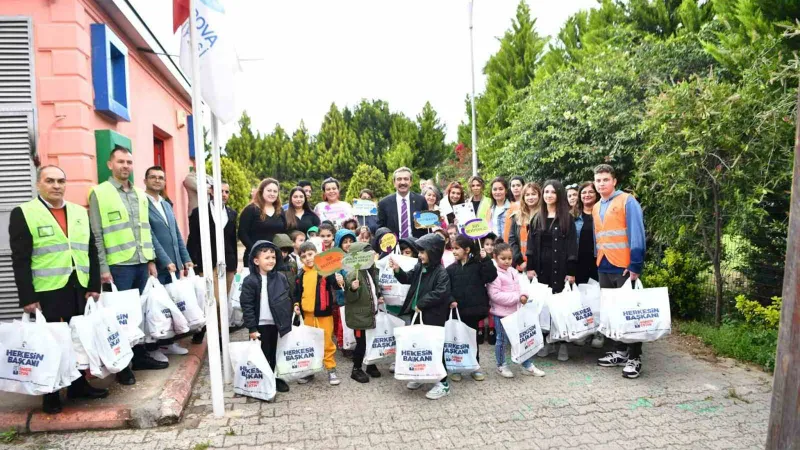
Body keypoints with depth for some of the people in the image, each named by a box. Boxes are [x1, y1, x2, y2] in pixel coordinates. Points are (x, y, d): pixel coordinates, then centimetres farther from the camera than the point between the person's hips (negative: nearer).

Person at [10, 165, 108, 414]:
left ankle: (79, 384, 26)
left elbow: (91, 251, 11)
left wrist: (94, 286, 4)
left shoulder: (80, 212, 11)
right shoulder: (23, 213, -3)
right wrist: (27, 297, -13)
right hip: (46, 292, -4)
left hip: (79, 290, 4)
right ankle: (50, 394, 19)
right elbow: (20, 260, -8)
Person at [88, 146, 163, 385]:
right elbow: (96, 235, -7)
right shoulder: (99, 193, -4)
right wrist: (103, 268, -11)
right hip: (118, 265, -5)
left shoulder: (140, 194, 14)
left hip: (141, 263, 5)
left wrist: (151, 259, 13)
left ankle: (140, 355, 24)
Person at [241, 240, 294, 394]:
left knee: (274, 354, 15)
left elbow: (288, 300, 8)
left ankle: (274, 378, 30)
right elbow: (246, 306, -11)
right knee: (262, 355, 8)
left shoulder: (281, 278, 0)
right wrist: (252, 328, -12)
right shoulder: (250, 281, -11)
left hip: (277, 323, 4)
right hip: (260, 325, -4)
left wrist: (288, 321, 7)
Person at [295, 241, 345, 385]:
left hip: (324, 313, -4)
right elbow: (297, 292, 13)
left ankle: (331, 370, 19)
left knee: (327, 342, 7)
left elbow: (334, 283, -19)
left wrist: (339, 282, -39)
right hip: (307, 313, 4)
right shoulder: (301, 274, 4)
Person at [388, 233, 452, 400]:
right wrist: (397, 270, -7)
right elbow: (408, 279, 13)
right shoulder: (419, 267, 7)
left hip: (433, 318, -8)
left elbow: (440, 293, -25)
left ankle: (443, 383, 11)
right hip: (416, 314, 8)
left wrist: (421, 304, -20)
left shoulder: (441, 272, -16)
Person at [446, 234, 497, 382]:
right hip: (457, 310, 1)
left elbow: (491, 276, -13)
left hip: (474, 309, -1)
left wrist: (486, 259, -17)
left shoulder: (478, 264, 0)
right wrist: (450, 300, -16)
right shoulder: (451, 269, 3)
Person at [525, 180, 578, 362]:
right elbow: (531, 244, 9)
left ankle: (563, 343, 7)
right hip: (541, 267, 3)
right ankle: (546, 340, 15)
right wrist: (530, 267, 0)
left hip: (560, 267, -3)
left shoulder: (567, 218, 1)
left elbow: (572, 245, -4)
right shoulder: (537, 218, 11)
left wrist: (571, 271, -10)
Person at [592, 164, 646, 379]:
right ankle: (620, 351, 23)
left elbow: (636, 235, -13)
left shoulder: (627, 201, -6)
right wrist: (597, 263, 11)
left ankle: (634, 358, 8)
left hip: (624, 268, -6)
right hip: (604, 268, 7)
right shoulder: (596, 208, 14)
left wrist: (635, 265, -18)